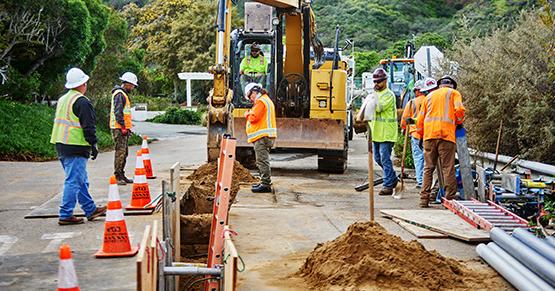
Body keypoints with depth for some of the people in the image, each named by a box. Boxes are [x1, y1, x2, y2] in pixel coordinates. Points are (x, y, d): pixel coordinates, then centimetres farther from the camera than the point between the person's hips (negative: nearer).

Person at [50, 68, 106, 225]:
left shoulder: (62, 100, 17)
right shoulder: (82, 102, -12)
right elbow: (88, 126, -15)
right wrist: (93, 144, -9)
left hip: (61, 146, 10)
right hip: (76, 147, -10)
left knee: (81, 180, 17)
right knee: (73, 181, -6)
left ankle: (90, 209, 25)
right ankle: (65, 215, -6)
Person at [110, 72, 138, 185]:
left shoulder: (123, 94, 21)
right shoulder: (119, 94, -13)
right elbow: (118, 112, -20)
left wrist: (128, 127, 22)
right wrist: (123, 127, -22)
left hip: (123, 128, 11)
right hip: (119, 128, -11)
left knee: (124, 152, 14)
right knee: (120, 152, -10)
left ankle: (122, 175, 20)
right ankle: (117, 177, -8)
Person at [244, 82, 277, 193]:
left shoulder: (261, 101, -11)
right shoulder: (266, 100, 23)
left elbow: (254, 118, -18)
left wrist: (247, 114, 1)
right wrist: (250, 114, 9)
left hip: (262, 137, -11)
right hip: (265, 136, 11)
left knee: (262, 161, -10)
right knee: (263, 161, 16)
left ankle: (266, 185, -11)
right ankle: (265, 183, 22)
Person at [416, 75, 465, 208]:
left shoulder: (430, 96, 24)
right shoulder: (454, 93, 13)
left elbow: (420, 119, 19)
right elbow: (459, 110, -5)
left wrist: (422, 134, 27)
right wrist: (459, 122, 13)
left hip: (429, 134, 4)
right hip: (446, 134, -4)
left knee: (428, 168, 6)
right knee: (448, 168, -4)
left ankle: (424, 199, 2)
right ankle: (450, 199, -7)